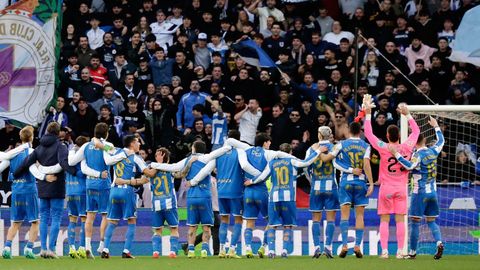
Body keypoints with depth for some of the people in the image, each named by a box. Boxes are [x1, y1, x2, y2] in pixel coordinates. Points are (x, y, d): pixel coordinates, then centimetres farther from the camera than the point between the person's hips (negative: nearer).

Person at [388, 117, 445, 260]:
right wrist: (436, 126, 35)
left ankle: (412, 252, 4)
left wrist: (396, 154, -30)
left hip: (420, 192, -6)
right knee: (431, 221, 11)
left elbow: (410, 166, -31)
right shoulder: (433, 151, 4)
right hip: (432, 192, 6)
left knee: (415, 222, 1)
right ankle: (439, 242, -13)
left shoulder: (418, 154, -14)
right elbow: (441, 141, 23)